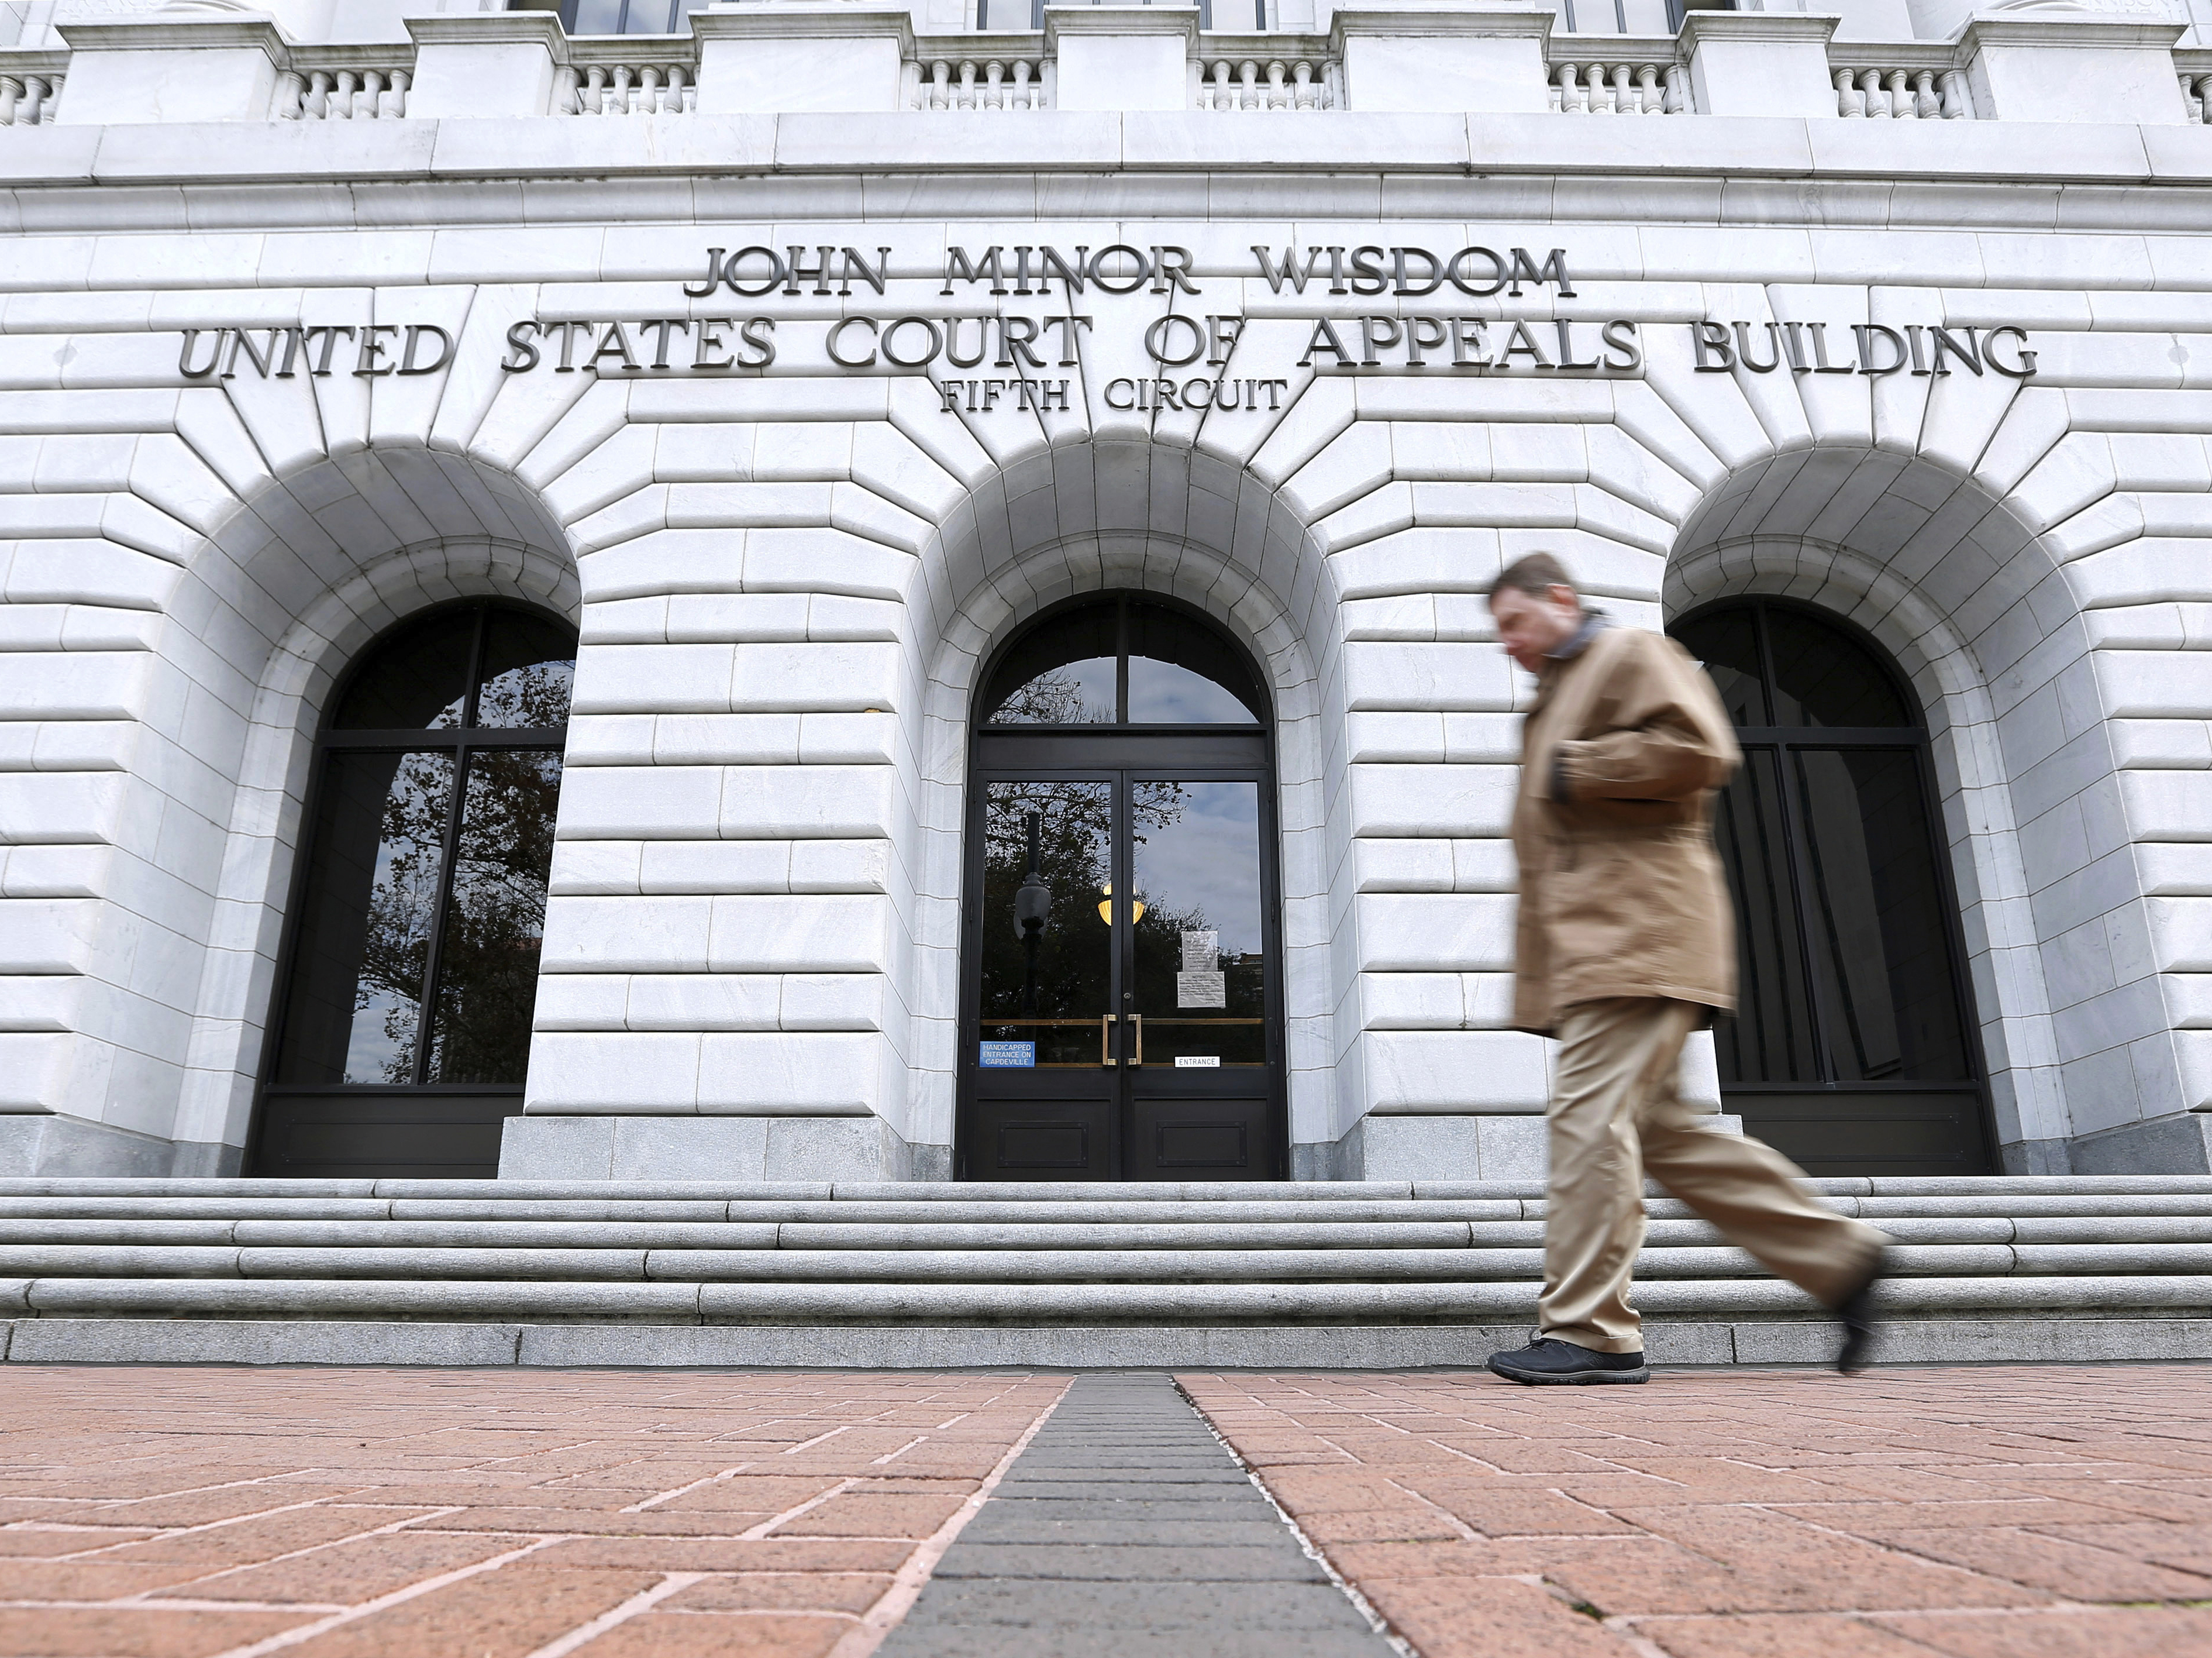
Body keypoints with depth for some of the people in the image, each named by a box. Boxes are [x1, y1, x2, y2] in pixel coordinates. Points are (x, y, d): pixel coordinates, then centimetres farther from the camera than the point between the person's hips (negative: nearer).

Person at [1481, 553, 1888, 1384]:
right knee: (1654, 1128, 8)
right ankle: (1840, 1256, 16)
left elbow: (1699, 749, -15)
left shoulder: (1632, 654, 2)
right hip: (1596, 943, 10)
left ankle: (1589, 1332, -10)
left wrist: (1575, 772, -10)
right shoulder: (1557, 697, 30)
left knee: (1591, 1120, -14)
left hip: (1636, 931, -10)